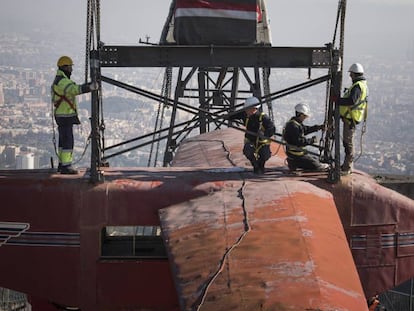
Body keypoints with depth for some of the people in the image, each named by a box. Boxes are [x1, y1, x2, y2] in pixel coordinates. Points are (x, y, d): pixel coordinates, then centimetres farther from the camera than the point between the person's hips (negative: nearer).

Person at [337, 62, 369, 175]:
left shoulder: (357, 86, -20)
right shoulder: (362, 84, 15)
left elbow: (351, 101, -33)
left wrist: (337, 100, -26)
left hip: (351, 118, -11)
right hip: (350, 117, 11)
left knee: (348, 142, -7)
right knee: (347, 141, 18)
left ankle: (347, 168, -4)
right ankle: (348, 165, 28)